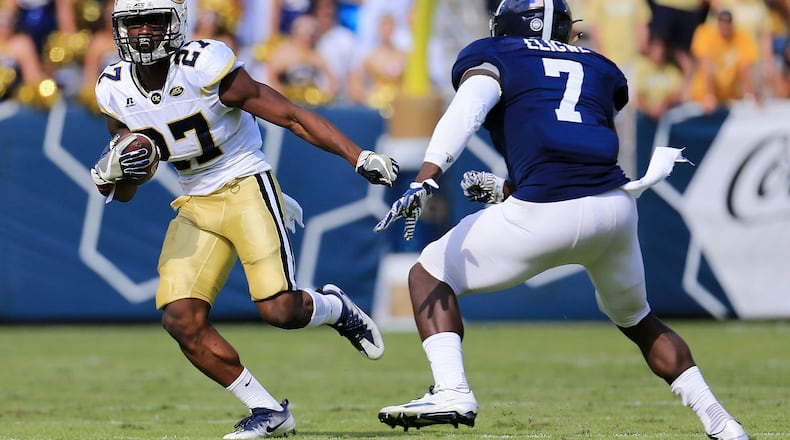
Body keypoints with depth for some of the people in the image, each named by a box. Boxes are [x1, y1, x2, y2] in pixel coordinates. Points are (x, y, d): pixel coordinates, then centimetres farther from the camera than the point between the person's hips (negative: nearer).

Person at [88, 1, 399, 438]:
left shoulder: (204, 66, -18)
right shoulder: (115, 90, 0)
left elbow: (290, 115, -16)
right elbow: (117, 187, 9)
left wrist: (360, 157, -22)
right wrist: (113, 167, -16)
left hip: (246, 188, -5)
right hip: (196, 205, 5)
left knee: (280, 310, -18)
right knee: (181, 318, -12)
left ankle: (334, 308, 19)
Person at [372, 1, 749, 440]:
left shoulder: (492, 57, 15)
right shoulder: (599, 69, 29)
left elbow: (468, 108, -7)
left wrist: (426, 180, -18)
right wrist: (505, 190, 36)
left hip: (546, 218, -5)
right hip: (616, 207, 5)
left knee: (428, 276, 13)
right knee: (638, 321, 31)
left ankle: (452, 392, -7)